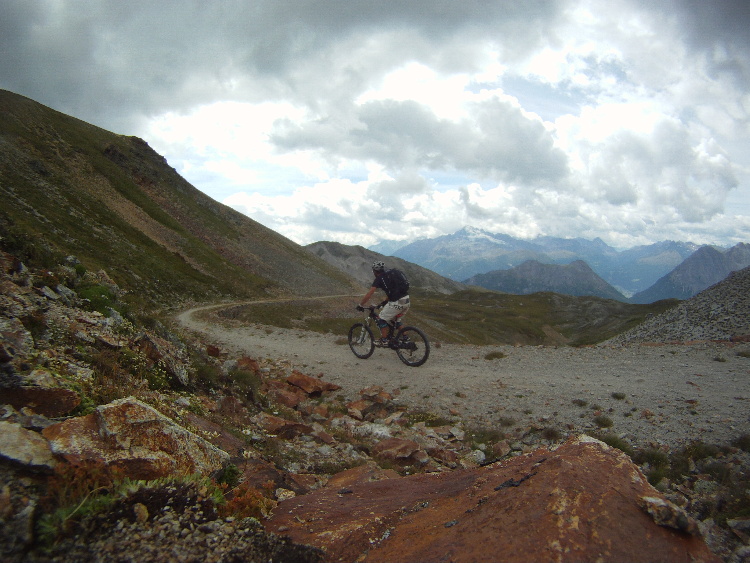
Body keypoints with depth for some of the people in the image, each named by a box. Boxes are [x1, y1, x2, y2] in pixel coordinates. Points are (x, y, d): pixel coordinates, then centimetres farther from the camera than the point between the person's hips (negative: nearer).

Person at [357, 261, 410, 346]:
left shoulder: (379, 279, 1)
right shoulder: (391, 274, 22)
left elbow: (369, 295, -2)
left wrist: (360, 305, 10)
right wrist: (385, 301, 40)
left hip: (397, 303, -8)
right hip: (407, 302, 8)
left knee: (382, 319, 9)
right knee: (396, 319, 28)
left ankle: (384, 341, 9)